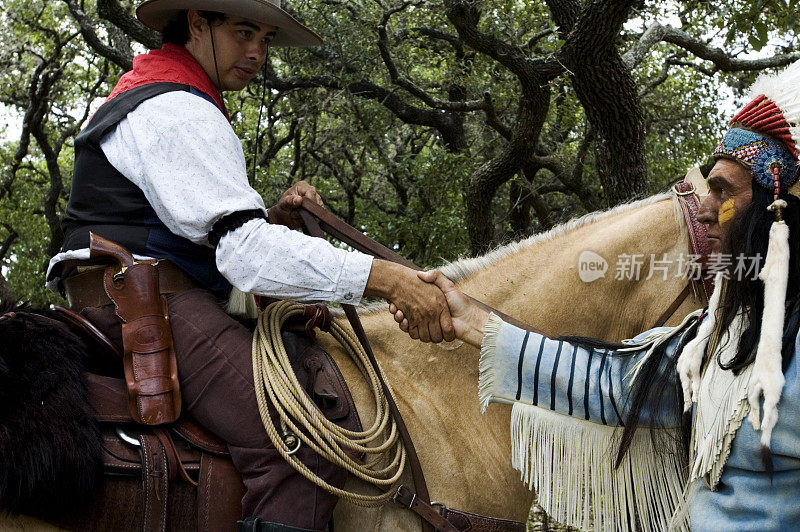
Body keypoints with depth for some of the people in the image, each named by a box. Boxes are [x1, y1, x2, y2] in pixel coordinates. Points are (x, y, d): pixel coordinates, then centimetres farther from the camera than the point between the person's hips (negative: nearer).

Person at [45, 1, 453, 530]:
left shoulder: (155, 101, 24)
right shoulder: (177, 110, -10)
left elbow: (211, 228, 25)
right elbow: (243, 250, -21)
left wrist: (273, 217, 6)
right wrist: (384, 277, -26)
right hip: (143, 297, -11)